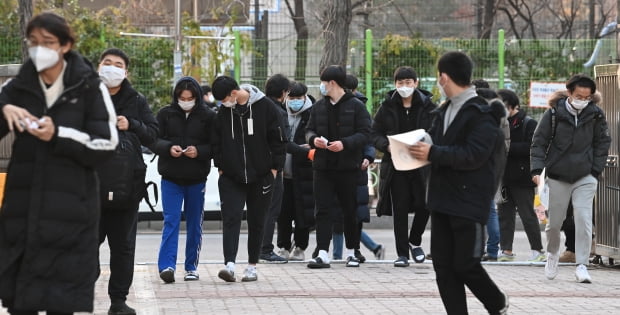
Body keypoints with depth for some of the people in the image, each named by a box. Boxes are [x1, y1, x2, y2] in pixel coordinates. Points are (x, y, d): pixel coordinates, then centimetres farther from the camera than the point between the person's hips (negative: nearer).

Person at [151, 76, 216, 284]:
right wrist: (169, 148, -19)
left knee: (195, 223, 9)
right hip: (171, 178, -1)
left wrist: (199, 151, -19)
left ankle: (191, 267, 18)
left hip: (197, 179, 1)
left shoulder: (208, 117, -1)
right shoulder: (165, 114, 1)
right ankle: (167, 265, -17)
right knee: (171, 221, -10)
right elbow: (154, 141, 0)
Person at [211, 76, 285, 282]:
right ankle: (230, 265, -19)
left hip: (260, 176, -1)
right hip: (231, 177, 1)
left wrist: (275, 167, -5)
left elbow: (277, 139, -2)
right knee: (231, 219, -11)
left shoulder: (264, 106, -7)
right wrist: (220, 166, 4)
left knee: (256, 222, 7)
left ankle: (252, 266, 17)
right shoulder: (223, 111, 1)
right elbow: (217, 140, 11)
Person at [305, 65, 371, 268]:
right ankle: (323, 254, -7)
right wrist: (313, 139, -7)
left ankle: (351, 252, 21)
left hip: (347, 167, -3)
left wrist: (345, 143, -22)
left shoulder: (355, 106, -4)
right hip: (323, 167, 4)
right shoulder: (319, 107, 11)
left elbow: (364, 133, -8)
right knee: (323, 211, -4)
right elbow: (309, 129, 16)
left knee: (350, 211, 7)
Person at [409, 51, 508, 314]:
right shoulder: (445, 110, 16)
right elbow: (436, 141, 17)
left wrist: (433, 153, -21)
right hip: (442, 199, 8)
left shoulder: (482, 113, -12)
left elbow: (473, 155, -21)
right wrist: (420, 147, -5)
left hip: (469, 201, -8)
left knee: (465, 265, -4)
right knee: (443, 266, 4)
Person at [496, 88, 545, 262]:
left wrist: (507, 147, -19)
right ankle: (506, 250, 12)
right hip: (504, 176, 6)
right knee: (504, 214, 7)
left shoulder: (529, 124, -6)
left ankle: (537, 250, 6)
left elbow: (531, 148, -17)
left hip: (522, 178, -6)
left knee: (528, 215, -2)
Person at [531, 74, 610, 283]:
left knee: (583, 219, -12)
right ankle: (552, 254, 36)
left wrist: (596, 171, 1)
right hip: (557, 176, 0)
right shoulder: (554, 113, -7)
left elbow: (603, 143, 9)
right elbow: (539, 141, -2)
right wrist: (537, 169, -12)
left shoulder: (595, 115, -2)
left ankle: (581, 265, -7)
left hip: (585, 178, 0)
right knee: (554, 221, 8)